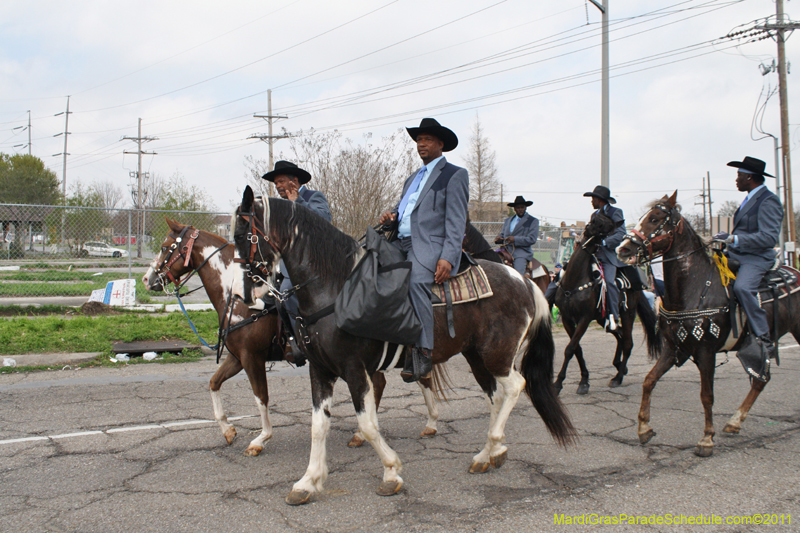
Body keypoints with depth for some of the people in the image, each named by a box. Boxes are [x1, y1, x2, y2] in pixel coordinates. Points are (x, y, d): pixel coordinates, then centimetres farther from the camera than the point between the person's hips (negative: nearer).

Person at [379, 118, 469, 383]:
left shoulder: (455, 174, 6)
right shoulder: (412, 179, 30)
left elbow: (456, 221, -4)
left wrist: (448, 258, -18)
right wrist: (391, 215, 3)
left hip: (430, 246, -8)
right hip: (401, 244, 8)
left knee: (416, 279, -36)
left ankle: (423, 353, -35)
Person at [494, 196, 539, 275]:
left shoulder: (533, 221, 7)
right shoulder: (508, 220, 24)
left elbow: (532, 239, -4)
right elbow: (503, 234, 26)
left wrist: (515, 239, -16)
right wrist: (498, 238, -1)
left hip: (521, 251, -5)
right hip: (505, 249, 5)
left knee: (518, 275, -29)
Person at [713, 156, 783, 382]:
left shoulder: (768, 201, -12)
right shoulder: (750, 199, 19)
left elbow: (769, 237, -21)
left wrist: (734, 239, -25)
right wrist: (728, 239, 9)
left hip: (757, 259, -10)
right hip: (735, 255, 10)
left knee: (742, 287, -36)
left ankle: (764, 342, -32)